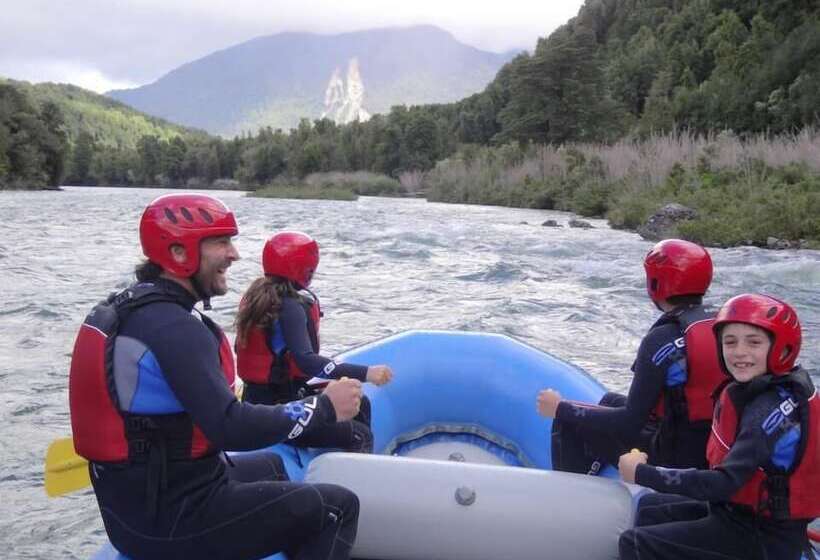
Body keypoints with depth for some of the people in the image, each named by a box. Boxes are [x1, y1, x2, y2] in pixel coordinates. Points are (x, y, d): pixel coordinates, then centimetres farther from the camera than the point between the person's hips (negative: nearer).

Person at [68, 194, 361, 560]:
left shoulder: (124, 308, 5)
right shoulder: (173, 328, -25)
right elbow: (230, 429, -31)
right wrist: (324, 407, -20)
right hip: (171, 520, -10)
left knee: (272, 466, 30)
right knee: (338, 507, -3)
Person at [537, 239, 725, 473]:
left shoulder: (663, 340, -24)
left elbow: (629, 424, -23)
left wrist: (561, 408, -14)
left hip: (674, 459, -8)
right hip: (714, 450, 8)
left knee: (569, 423, 2)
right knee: (611, 401, 26)